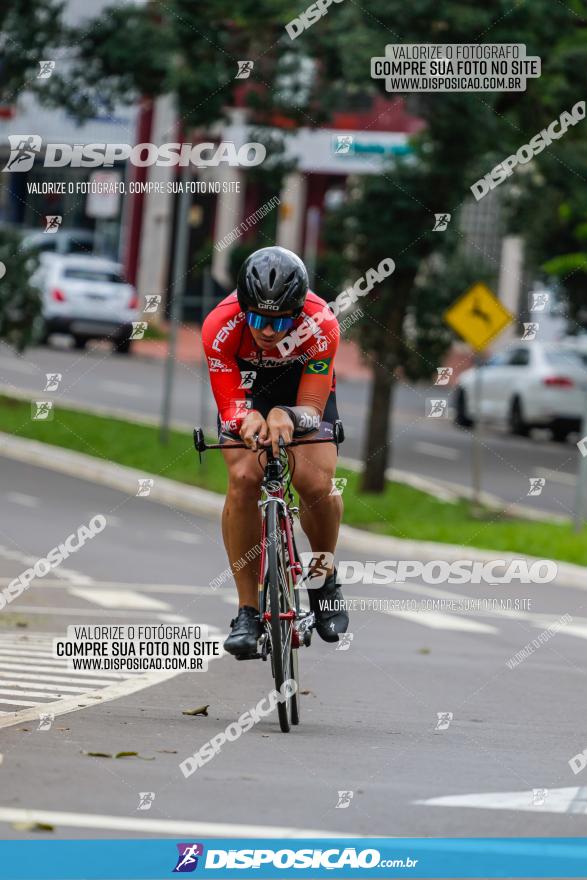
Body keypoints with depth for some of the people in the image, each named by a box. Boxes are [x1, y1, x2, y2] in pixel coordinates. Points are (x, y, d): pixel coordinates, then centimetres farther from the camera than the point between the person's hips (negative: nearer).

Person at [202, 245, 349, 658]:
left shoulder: (320, 324, -35)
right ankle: (248, 611, -15)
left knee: (317, 483, -22)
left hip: (304, 385, 0)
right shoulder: (220, 326, -35)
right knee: (243, 480, -24)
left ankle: (325, 577, 8)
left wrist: (288, 418, -54)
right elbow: (230, 406, -30)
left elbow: (312, 409, -31)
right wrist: (247, 420, -54)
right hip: (245, 386, 0)